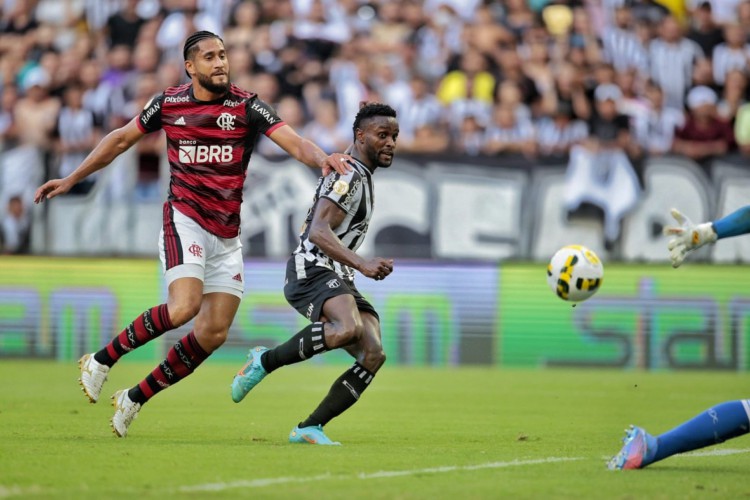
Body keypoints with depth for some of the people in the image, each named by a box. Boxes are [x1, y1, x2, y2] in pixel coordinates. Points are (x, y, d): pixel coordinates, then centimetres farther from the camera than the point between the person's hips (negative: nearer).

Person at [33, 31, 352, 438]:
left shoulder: (246, 106, -2)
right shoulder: (168, 104, 1)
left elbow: (294, 143, -13)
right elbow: (121, 140, 16)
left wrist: (322, 158, -36)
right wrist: (70, 180, 19)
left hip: (227, 233, 3)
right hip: (184, 218, -3)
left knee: (213, 333, -2)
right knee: (184, 307, -26)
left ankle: (135, 398, 14)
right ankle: (102, 360, -9)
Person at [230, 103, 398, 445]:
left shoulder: (361, 176, 24)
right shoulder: (349, 174, -9)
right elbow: (319, 232, -21)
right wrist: (362, 265, -30)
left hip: (336, 281, 10)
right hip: (312, 271, -10)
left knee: (373, 355, -8)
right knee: (349, 329, -37)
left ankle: (308, 428, -6)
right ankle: (265, 361, -18)